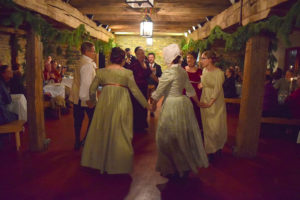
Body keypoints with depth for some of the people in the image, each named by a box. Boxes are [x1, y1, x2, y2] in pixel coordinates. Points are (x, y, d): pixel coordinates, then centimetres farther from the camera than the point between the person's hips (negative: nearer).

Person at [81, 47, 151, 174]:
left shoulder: (101, 72, 2)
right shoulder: (127, 73, -5)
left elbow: (92, 89, 5)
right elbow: (135, 91, -5)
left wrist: (93, 102, 23)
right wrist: (146, 105, 5)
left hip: (104, 104, 3)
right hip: (121, 105, -2)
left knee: (102, 132, 16)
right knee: (120, 134, 9)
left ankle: (100, 161, 29)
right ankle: (119, 164, 20)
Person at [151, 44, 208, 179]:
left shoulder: (169, 72, -17)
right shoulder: (183, 71, 6)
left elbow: (159, 92, -13)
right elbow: (190, 90, 14)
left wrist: (153, 105, 2)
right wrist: (199, 103, 25)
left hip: (172, 106, -8)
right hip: (184, 103, 8)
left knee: (169, 138, 5)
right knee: (184, 136, 18)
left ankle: (172, 170, 17)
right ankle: (187, 165, 33)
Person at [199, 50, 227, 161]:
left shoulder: (219, 73, -14)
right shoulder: (204, 70, 4)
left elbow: (217, 90, -19)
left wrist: (210, 103, -23)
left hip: (216, 102, -5)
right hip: (205, 101, 5)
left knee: (217, 127, 2)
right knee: (208, 127, 10)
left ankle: (219, 146, 27)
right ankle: (211, 150, 23)